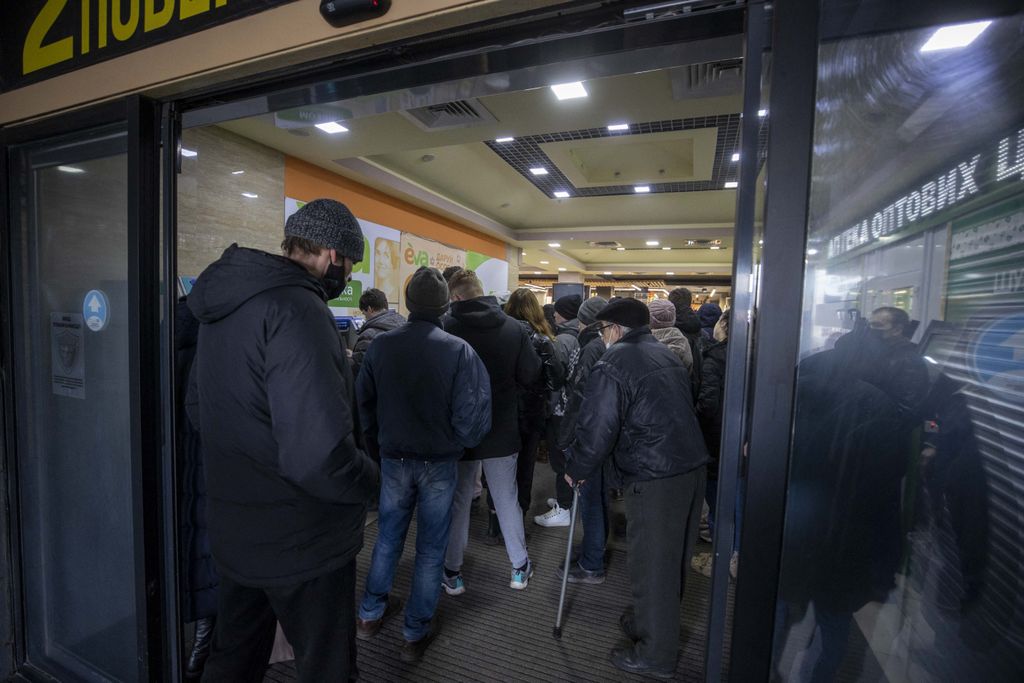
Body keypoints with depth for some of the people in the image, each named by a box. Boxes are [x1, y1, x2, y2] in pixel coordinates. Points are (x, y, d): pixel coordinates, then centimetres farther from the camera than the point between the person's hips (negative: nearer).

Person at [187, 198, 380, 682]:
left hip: (232, 531, 9)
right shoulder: (295, 308, -26)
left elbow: (199, 409, 16)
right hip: (301, 543, -8)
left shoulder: (225, 301, 4)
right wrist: (372, 479, -16)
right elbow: (320, 455, -35)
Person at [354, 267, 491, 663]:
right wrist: (461, 444, 3)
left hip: (393, 459, 3)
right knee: (431, 548, 14)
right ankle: (416, 633, 29)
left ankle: (370, 614, 41)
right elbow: (471, 414, -18)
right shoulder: (458, 350, -18)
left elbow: (363, 402, 0)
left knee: (388, 536, 23)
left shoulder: (381, 345, -8)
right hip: (439, 462, -3)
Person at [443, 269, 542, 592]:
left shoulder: (446, 329, -16)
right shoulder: (514, 327, -9)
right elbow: (531, 376, -6)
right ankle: (520, 568, 32)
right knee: (507, 500, 17)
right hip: (503, 431, 2)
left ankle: (452, 573, 30)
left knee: (458, 502, 15)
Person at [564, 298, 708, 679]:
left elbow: (597, 428, -16)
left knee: (651, 565, 7)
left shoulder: (613, 365, -13)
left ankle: (656, 655, 23)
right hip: (692, 467, 9)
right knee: (671, 559, 22)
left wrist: (576, 469, -1)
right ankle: (651, 624, 42)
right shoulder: (668, 356, 13)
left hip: (654, 479, -9)